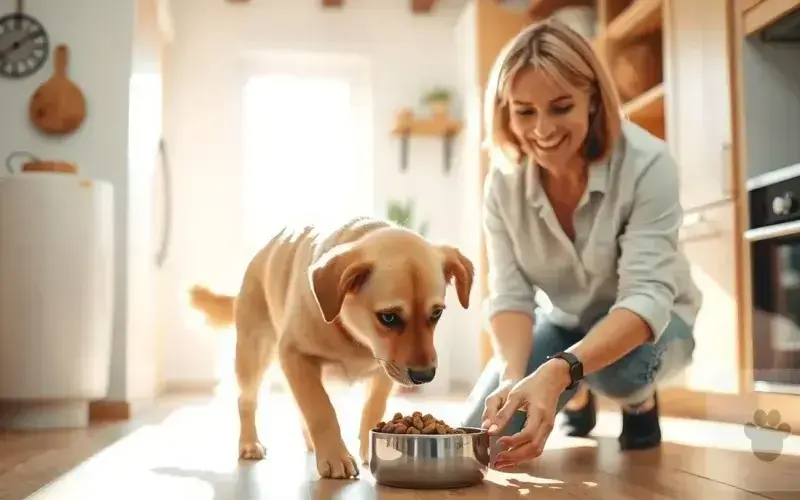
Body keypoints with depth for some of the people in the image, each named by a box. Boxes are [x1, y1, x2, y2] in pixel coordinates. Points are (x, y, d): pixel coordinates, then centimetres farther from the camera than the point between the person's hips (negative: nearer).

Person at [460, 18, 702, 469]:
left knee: (618, 368, -38)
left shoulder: (647, 164, -30)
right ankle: (579, 397, 21)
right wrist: (513, 376, -43)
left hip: (648, 323, -3)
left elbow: (647, 295, -37)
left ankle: (641, 400, 2)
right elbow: (510, 294, -21)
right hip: (562, 323, 4)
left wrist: (558, 372, -54)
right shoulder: (504, 182, -18)